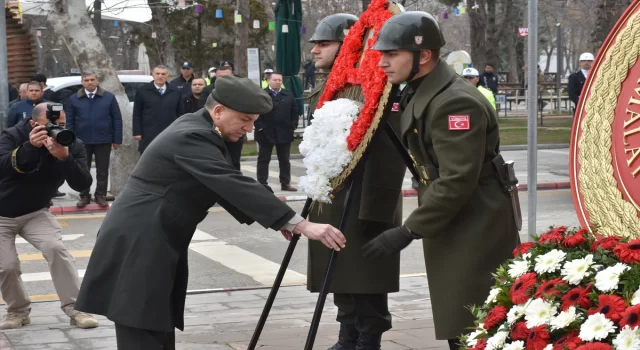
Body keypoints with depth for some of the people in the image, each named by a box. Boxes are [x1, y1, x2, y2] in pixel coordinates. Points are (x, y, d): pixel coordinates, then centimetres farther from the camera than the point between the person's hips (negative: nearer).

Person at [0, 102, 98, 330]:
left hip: (35, 213, 1)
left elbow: (82, 185, -25)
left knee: (56, 249, -21)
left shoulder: (72, 146, -13)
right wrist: (30, 146, -53)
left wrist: (65, 157, -43)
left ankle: (75, 309, -14)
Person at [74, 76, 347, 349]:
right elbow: (235, 185, -29)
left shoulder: (197, 129, 11)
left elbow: (225, 186, 17)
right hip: (135, 248, -10)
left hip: (153, 246, 10)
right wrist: (301, 225, -32)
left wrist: (274, 219, 8)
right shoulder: (192, 137, -20)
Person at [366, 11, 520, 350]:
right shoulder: (417, 93, 9)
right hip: (450, 227, 10)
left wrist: (408, 231, -24)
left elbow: (457, 182, -27)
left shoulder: (455, 102, -23)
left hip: (476, 231, -10)